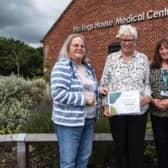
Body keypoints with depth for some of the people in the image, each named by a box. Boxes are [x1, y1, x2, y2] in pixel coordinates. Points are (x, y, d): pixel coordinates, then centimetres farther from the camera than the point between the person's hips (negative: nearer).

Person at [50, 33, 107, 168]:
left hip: (88, 119, 8)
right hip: (69, 121, -7)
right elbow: (58, 93, -24)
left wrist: (99, 90, 3)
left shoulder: (88, 67, 12)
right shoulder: (62, 66, -12)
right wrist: (84, 99, -21)